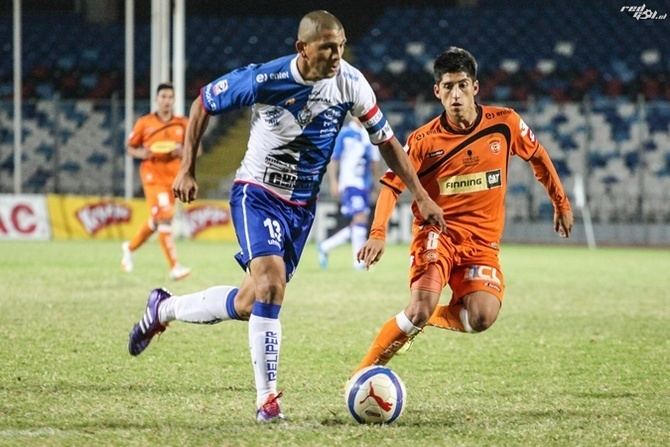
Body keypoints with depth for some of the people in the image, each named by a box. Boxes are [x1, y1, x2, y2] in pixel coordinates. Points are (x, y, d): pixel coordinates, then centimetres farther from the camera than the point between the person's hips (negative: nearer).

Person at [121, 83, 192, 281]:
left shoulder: (182, 124, 6)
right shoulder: (144, 123, 1)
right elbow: (131, 147, 9)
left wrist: (183, 151, -12)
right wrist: (141, 154, -12)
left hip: (173, 176, 4)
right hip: (152, 174, -4)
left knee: (157, 221, 14)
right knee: (164, 217, -18)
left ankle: (130, 247, 41)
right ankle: (174, 267, -21)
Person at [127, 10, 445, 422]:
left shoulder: (350, 83, -10)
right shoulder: (265, 79, -20)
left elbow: (386, 140, 3)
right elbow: (203, 103, -4)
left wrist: (421, 196, 0)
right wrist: (187, 169, -5)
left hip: (302, 205, 5)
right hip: (257, 192, -4)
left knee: (251, 302, 5)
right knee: (271, 279, -26)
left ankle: (164, 309, 30)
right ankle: (268, 399, -19)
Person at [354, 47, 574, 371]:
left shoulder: (505, 123, -3)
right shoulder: (424, 140, -8)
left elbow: (537, 156, 15)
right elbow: (391, 185, -7)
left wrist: (560, 203, 22)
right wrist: (378, 233, -23)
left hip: (483, 239, 2)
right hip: (437, 232, -2)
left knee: (482, 317, -21)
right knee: (423, 305, -26)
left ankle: (420, 319, 10)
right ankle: (367, 370, -7)